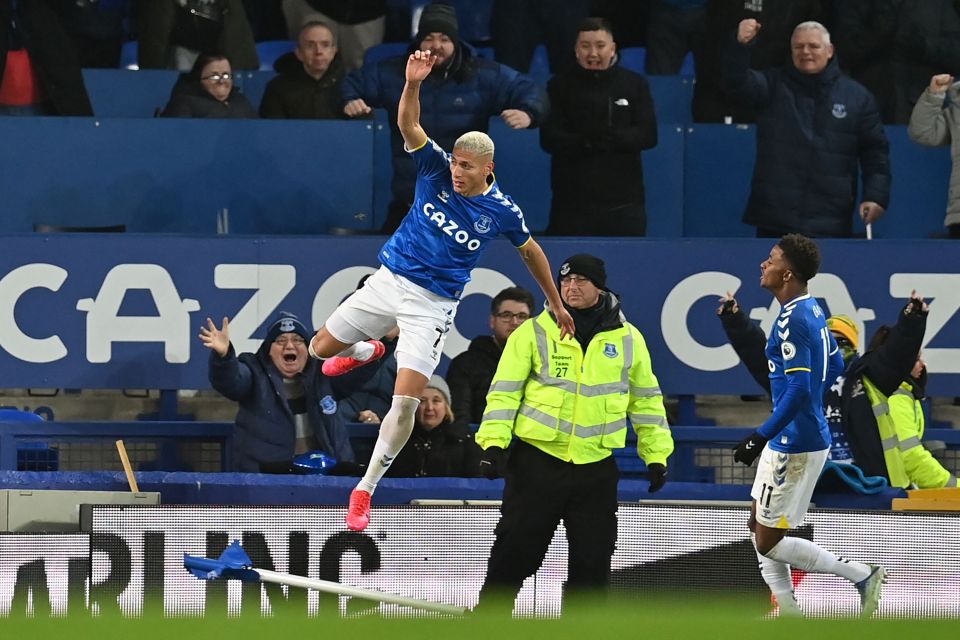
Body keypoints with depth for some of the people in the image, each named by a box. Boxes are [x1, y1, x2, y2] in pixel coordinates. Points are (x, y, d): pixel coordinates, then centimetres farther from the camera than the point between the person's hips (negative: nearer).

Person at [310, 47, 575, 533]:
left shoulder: (501, 211, -10)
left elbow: (530, 250, 8)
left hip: (432, 305, -3)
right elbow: (408, 124, -23)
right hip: (389, 280, 3)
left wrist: (556, 305, 15)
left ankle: (366, 489, 0)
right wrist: (413, 84, -43)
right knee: (321, 348, 14)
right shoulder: (436, 170, -9)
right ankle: (367, 350, 51)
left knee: (405, 403, -13)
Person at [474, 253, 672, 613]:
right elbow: (504, 391, -1)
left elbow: (646, 399, 15)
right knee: (515, 553, -1)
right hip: (538, 460, -2)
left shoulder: (628, 339, 7)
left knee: (592, 561, 3)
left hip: (596, 466, 2)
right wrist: (494, 443, -12)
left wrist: (656, 455, 10)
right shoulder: (534, 333, 0)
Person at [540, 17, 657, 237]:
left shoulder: (635, 84, 7)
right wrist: (586, 141, -24)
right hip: (572, 200, -1)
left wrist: (610, 137, -22)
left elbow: (648, 135, -4)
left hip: (623, 200, 1)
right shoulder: (561, 85, 4)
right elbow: (550, 139, -6)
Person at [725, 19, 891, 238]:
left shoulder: (856, 96, 6)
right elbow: (739, 83, -15)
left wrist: (876, 196, -5)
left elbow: (875, 150, 8)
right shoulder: (774, 85, 5)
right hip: (775, 219, 0)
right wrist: (742, 46, -35)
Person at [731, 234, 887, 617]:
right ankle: (788, 619, 19)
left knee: (769, 543, -3)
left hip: (795, 446, -10)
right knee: (759, 529, 16)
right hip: (788, 441, 10)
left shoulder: (793, 320, -21)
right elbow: (835, 366, 21)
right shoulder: (812, 310, 9)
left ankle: (862, 575, 1)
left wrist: (761, 437, -26)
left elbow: (799, 389, -28)